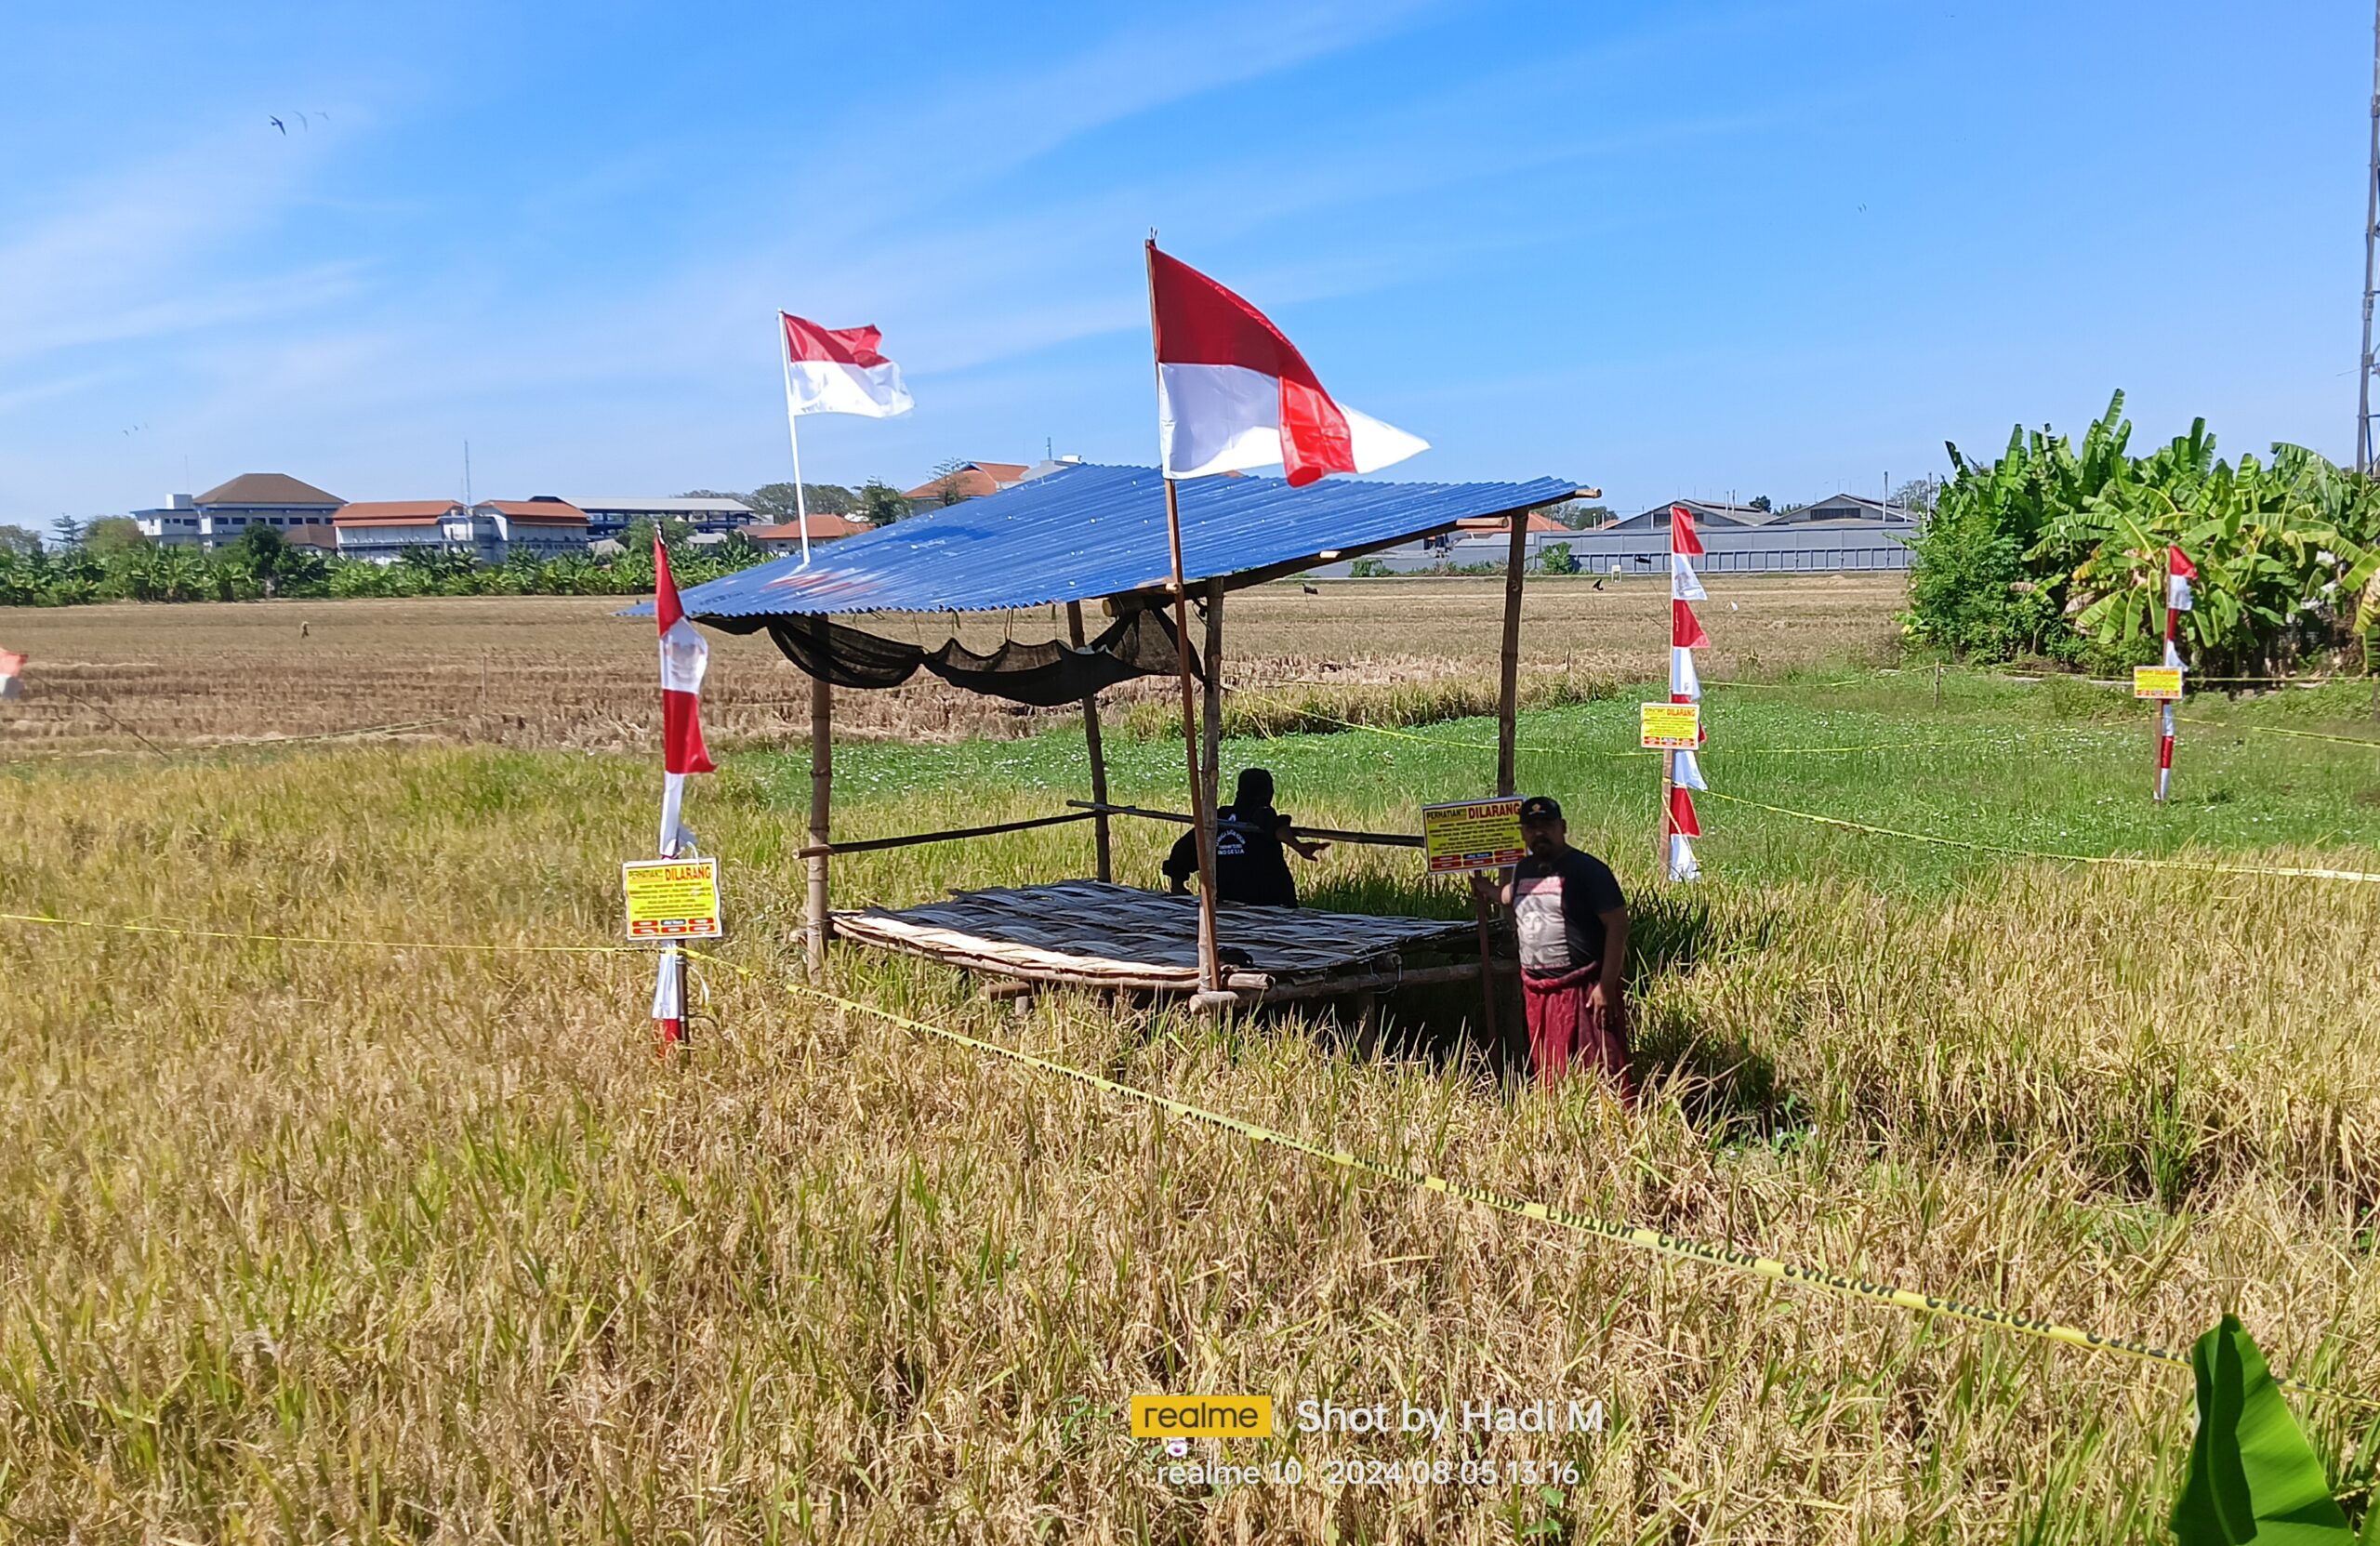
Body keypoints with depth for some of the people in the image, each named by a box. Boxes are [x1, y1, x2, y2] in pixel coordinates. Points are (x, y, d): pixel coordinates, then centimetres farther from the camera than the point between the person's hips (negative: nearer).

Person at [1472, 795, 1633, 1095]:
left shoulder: (1587, 870, -11)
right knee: (1548, 1073, 13)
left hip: (1582, 989, -7)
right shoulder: (1523, 869, 10)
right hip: (1536, 989, 7)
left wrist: (1606, 986, -18)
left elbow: (1618, 925, -15)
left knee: (1602, 1071, -6)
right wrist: (1486, 888, 26)